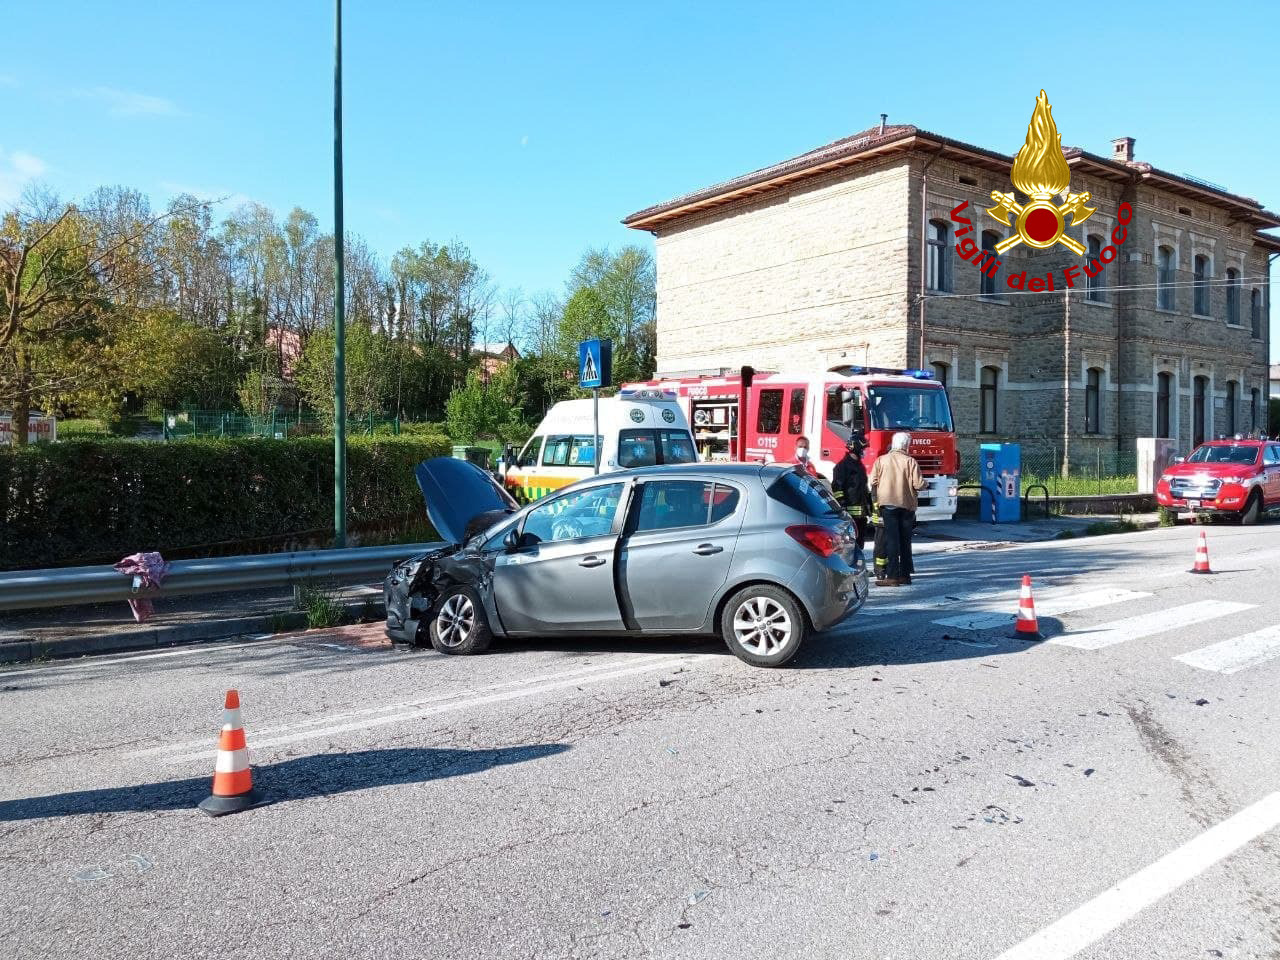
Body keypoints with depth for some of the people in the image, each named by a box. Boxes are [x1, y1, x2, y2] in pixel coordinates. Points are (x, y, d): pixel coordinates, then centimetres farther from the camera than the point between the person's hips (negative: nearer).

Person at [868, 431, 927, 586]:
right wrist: (926, 485, 14)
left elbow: (873, 482, -2)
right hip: (907, 505, 1)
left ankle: (892, 576, -11)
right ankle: (905, 575, 17)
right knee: (905, 541, 12)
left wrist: (875, 497, 14)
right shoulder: (910, 461, -2)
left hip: (888, 504, -1)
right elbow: (918, 484, -8)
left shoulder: (881, 460, 1)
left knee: (892, 540, -3)